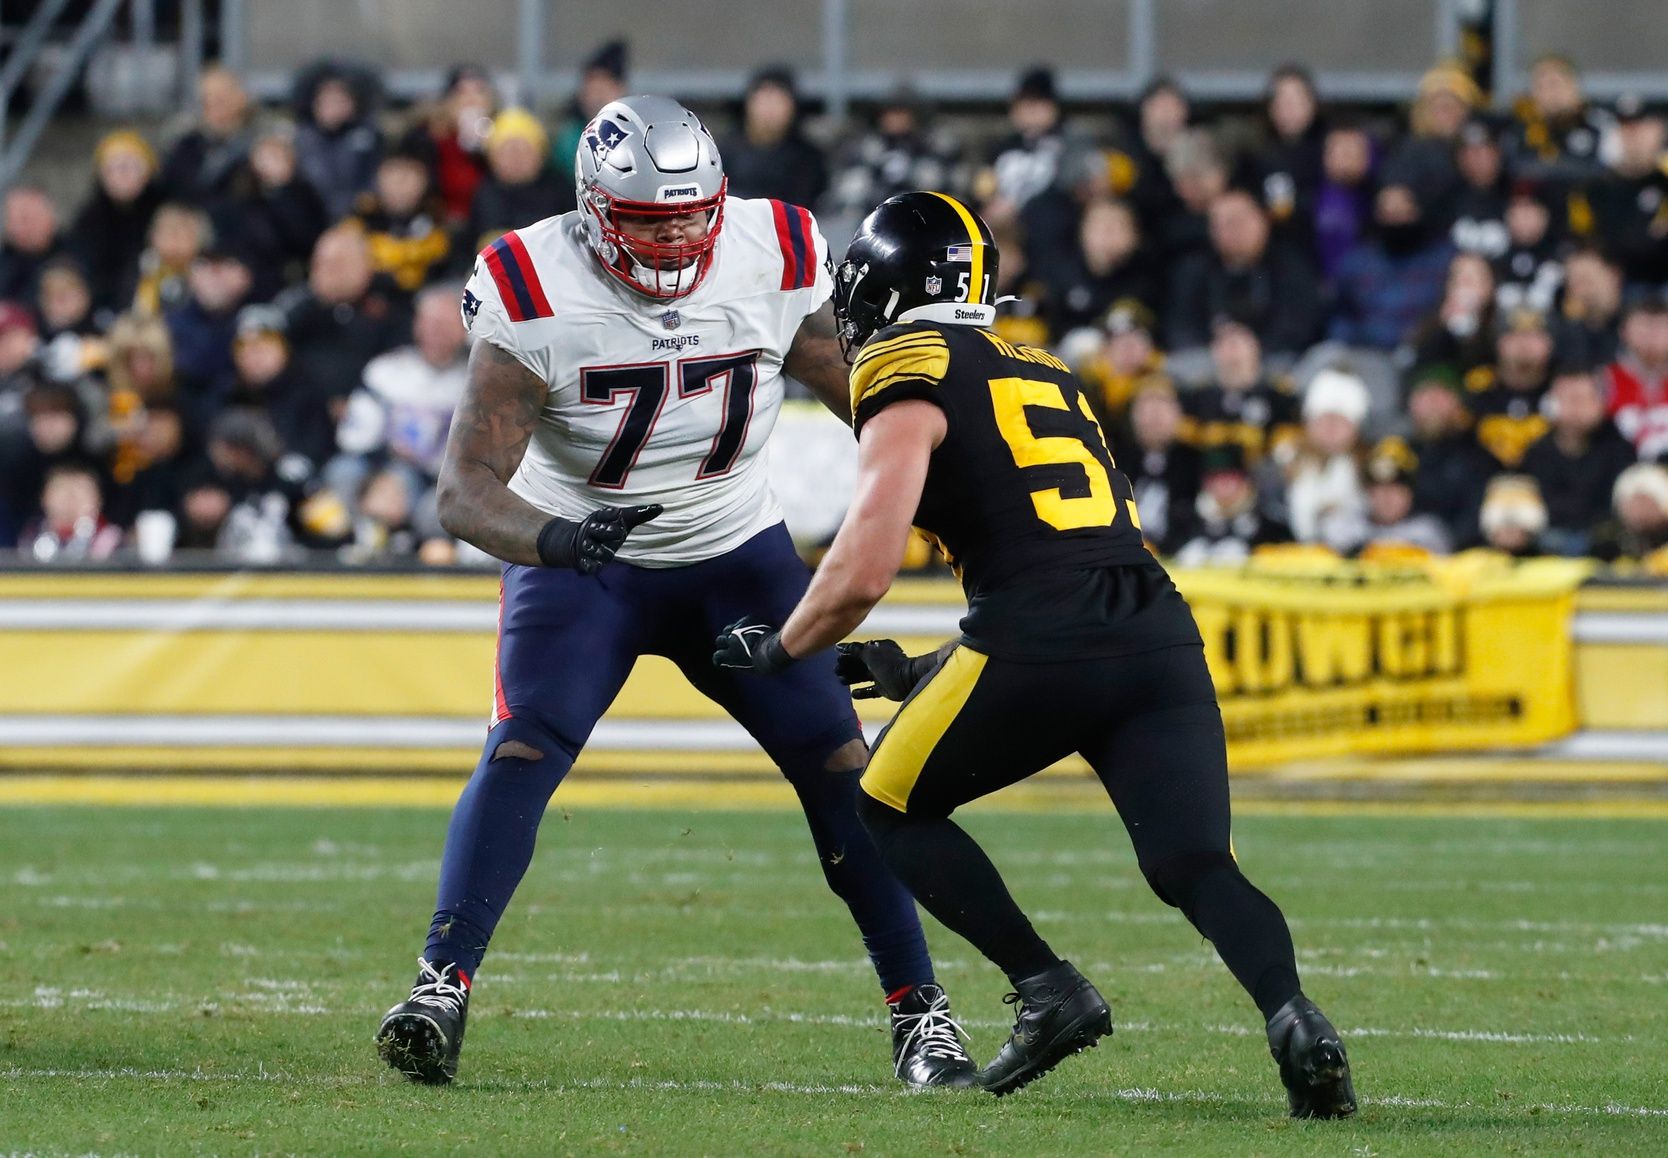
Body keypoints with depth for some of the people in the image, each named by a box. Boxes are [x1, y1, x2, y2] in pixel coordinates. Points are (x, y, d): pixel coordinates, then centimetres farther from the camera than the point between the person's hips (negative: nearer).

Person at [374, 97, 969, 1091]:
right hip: (582, 560, -2)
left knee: (837, 761, -7)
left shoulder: (774, 265, -15)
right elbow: (468, 488, -28)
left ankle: (919, 1008, 3)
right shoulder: (537, 300, -24)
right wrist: (551, 537, -48)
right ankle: (444, 987, -24)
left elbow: (864, 393, 1)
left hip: (737, 554, 2)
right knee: (524, 749, -24)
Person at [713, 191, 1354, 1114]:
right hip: (1161, 640, 6)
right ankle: (1292, 1015, -25)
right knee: (1196, 868, 2)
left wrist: (778, 650, 15)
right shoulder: (1045, 374, 28)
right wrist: (922, 671, 39)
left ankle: (1049, 992, 4)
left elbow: (862, 573, -4)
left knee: (888, 812, 15)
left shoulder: (908, 377, 5)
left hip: (1039, 649, -6)